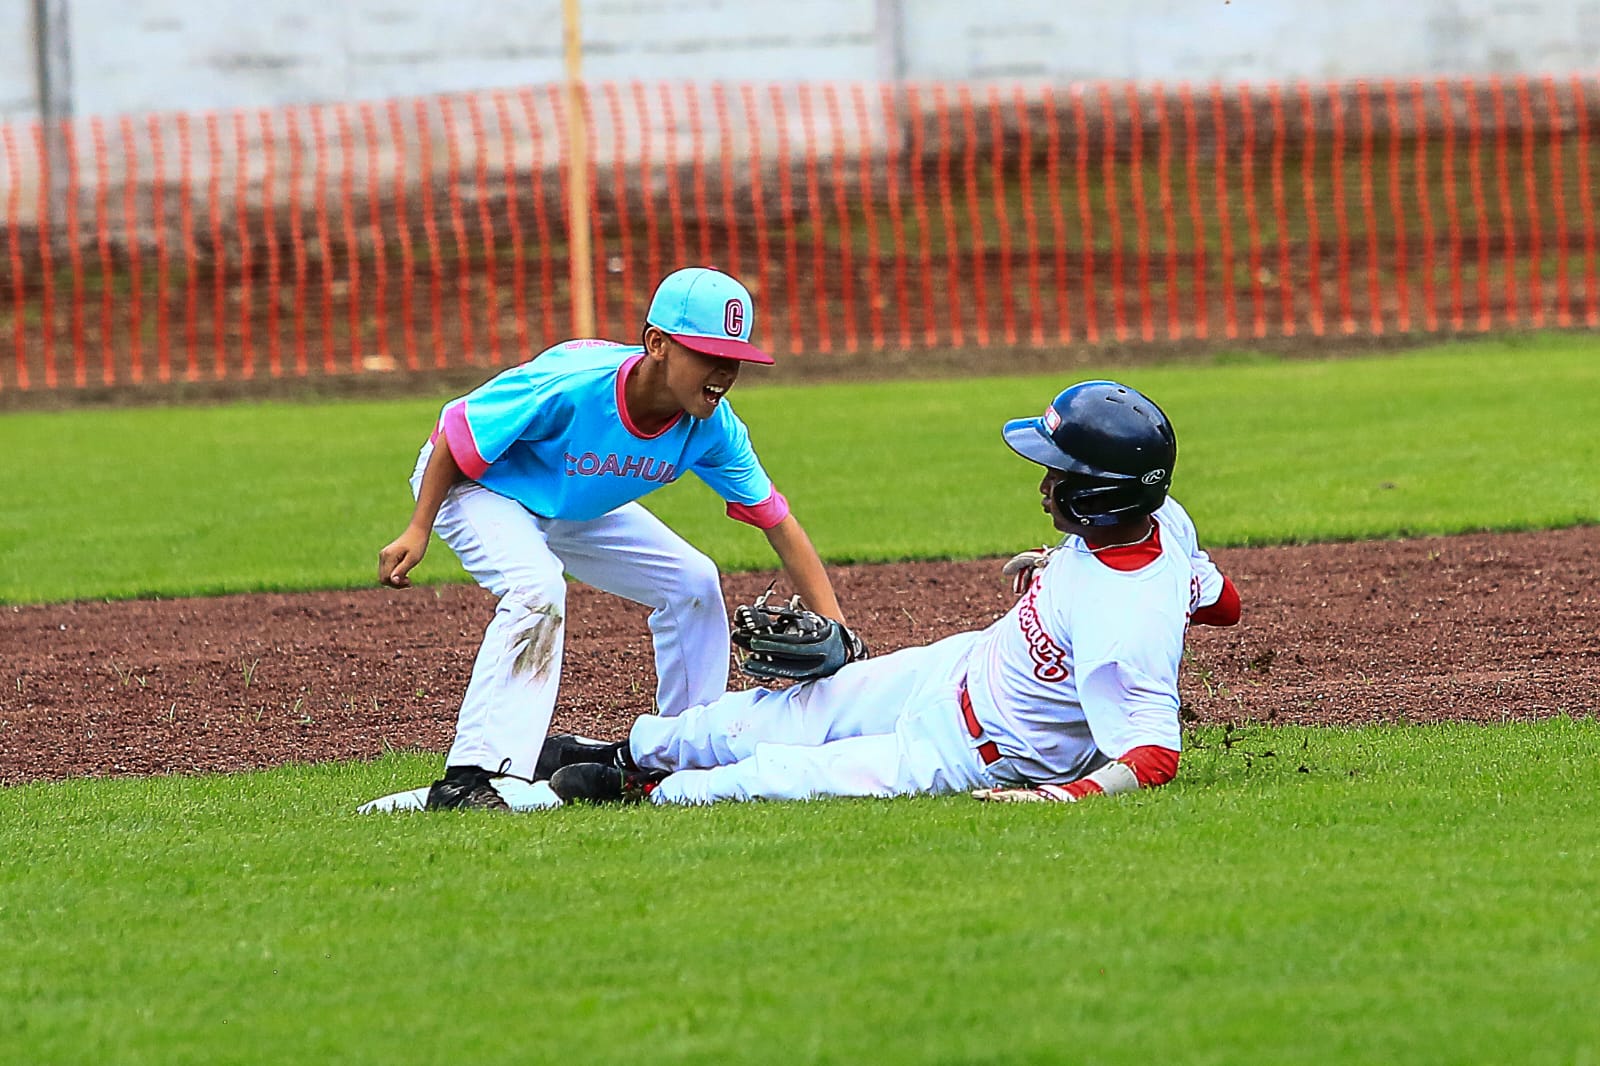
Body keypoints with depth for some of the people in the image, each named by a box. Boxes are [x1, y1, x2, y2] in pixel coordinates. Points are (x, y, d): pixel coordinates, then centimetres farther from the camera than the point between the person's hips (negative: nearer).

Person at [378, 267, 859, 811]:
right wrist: (418, 532, -24)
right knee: (537, 588, -32)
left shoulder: (713, 428, -21)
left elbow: (777, 521, -13)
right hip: (478, 486, -7)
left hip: (572, 509, 7)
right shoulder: (570, 383, -39)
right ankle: (468, 780, -34)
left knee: (692, 581, 2)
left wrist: (834, 627, -20)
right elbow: (458, 436, -26)